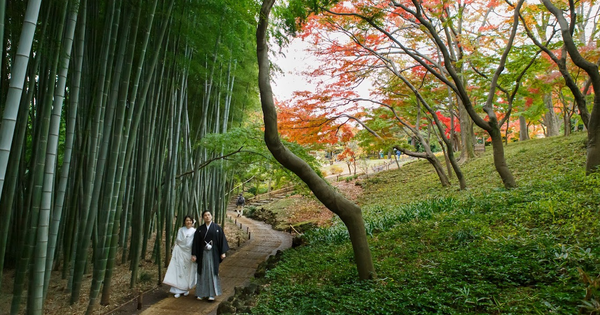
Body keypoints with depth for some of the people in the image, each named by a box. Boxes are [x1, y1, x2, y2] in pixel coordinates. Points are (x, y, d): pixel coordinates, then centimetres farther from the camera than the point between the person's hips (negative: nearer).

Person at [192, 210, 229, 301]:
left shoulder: (217, 228, -1)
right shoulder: (199, 229, 4)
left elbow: (222, 240, -2)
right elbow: (196, 242, 3)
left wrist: (223, 252, -6)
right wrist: (194, 254, -2)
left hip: (213, 253, -1)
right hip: (203, 253, 2)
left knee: (212, 272, 2)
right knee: (203, 273, 8)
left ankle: (212, 294, 9)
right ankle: (201, 293, 19)